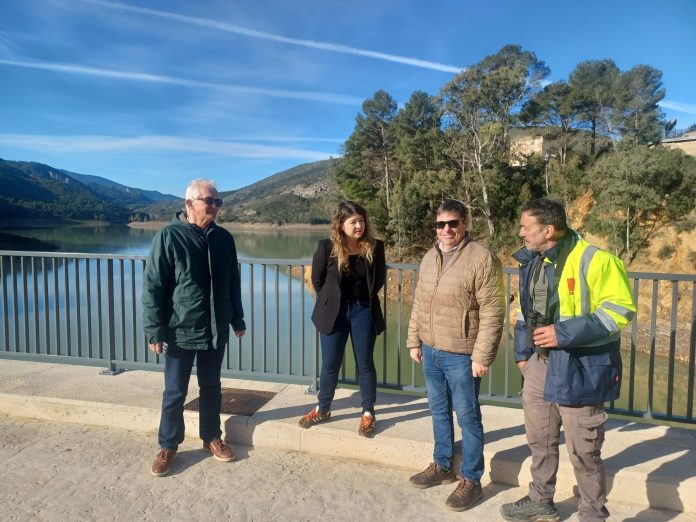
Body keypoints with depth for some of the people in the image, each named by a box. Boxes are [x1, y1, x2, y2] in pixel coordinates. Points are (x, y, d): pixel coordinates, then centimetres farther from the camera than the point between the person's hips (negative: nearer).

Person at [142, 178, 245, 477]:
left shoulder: (223, 238, 3)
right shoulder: (169, 237, -10)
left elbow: (233, 283, 12)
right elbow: (151, 286, -10)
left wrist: (237, 320, 14)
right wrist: (155, 330, -12)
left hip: (215, 330, 4)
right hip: (180, 331, -4)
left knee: (211, 388, 17)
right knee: (175, 393, 9)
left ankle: (211, 437, 34)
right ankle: (168, 446, 27)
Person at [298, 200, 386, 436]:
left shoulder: (375, 247, -9)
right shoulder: (327, 247, -12)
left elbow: (379, 280, 5)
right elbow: (317, 280, 1)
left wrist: (364, 299, 6)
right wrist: (330, 302, 6)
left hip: (364, 312, 0)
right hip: (334, 312, 0)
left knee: (365, 364, 9)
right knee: (330, 364, 11)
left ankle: (368, 413, 24)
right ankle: (322, 409, 31)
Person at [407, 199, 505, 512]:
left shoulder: (482, 258, -15)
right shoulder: (429, 257, 8)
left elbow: (492, 313, -16)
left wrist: (482, 356, -17)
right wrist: (414, 341, 14)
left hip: (461, 356, -7)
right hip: (430, 351, 7)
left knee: (467, 418, 7)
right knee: (439, 411, 20)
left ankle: (471, 480, 24)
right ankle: (442, 466, 38)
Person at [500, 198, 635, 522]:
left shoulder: (593, 260, -17)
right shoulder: (532, 261, 7)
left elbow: (620, 310, -19)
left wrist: (564, 334, -24)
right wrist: (522, 353, 15)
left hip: (579, 366, -7)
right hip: (540, 361, 8)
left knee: (582, 449, 5)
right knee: (540, 440, 20)